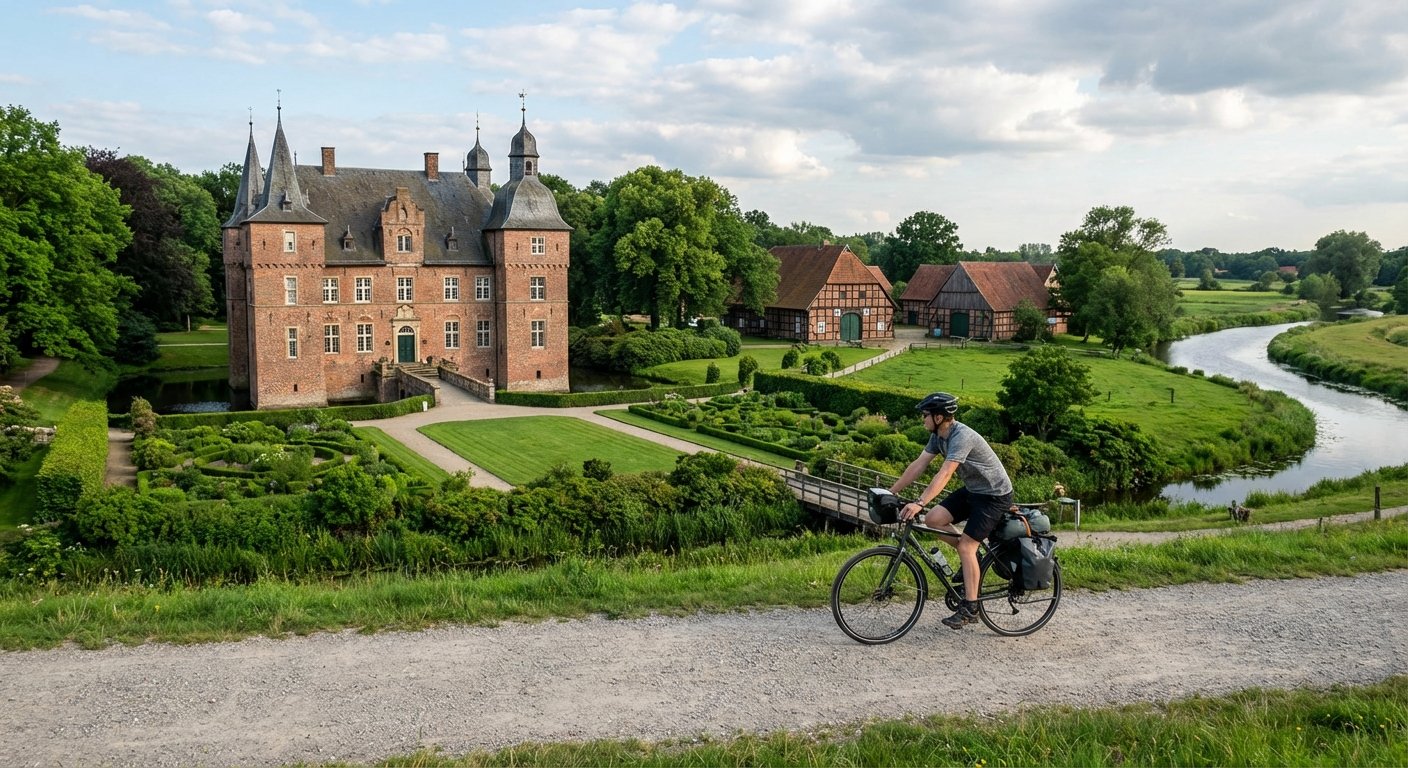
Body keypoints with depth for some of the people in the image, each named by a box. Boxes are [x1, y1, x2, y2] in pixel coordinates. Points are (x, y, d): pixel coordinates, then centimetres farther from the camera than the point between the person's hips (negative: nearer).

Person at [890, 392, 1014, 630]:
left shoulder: (962, 436, -28)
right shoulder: (938, 436, -1)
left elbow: (944, 474, -38)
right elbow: (918, 465, 0)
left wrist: (919, 503, -46)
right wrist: (891, 492, -4)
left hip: (994, 495, -8)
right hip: (972, 490, 8)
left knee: (966, 546, -14)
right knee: (933, 519, -8)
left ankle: (970, 608, -4)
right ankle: (971, 557, 13)